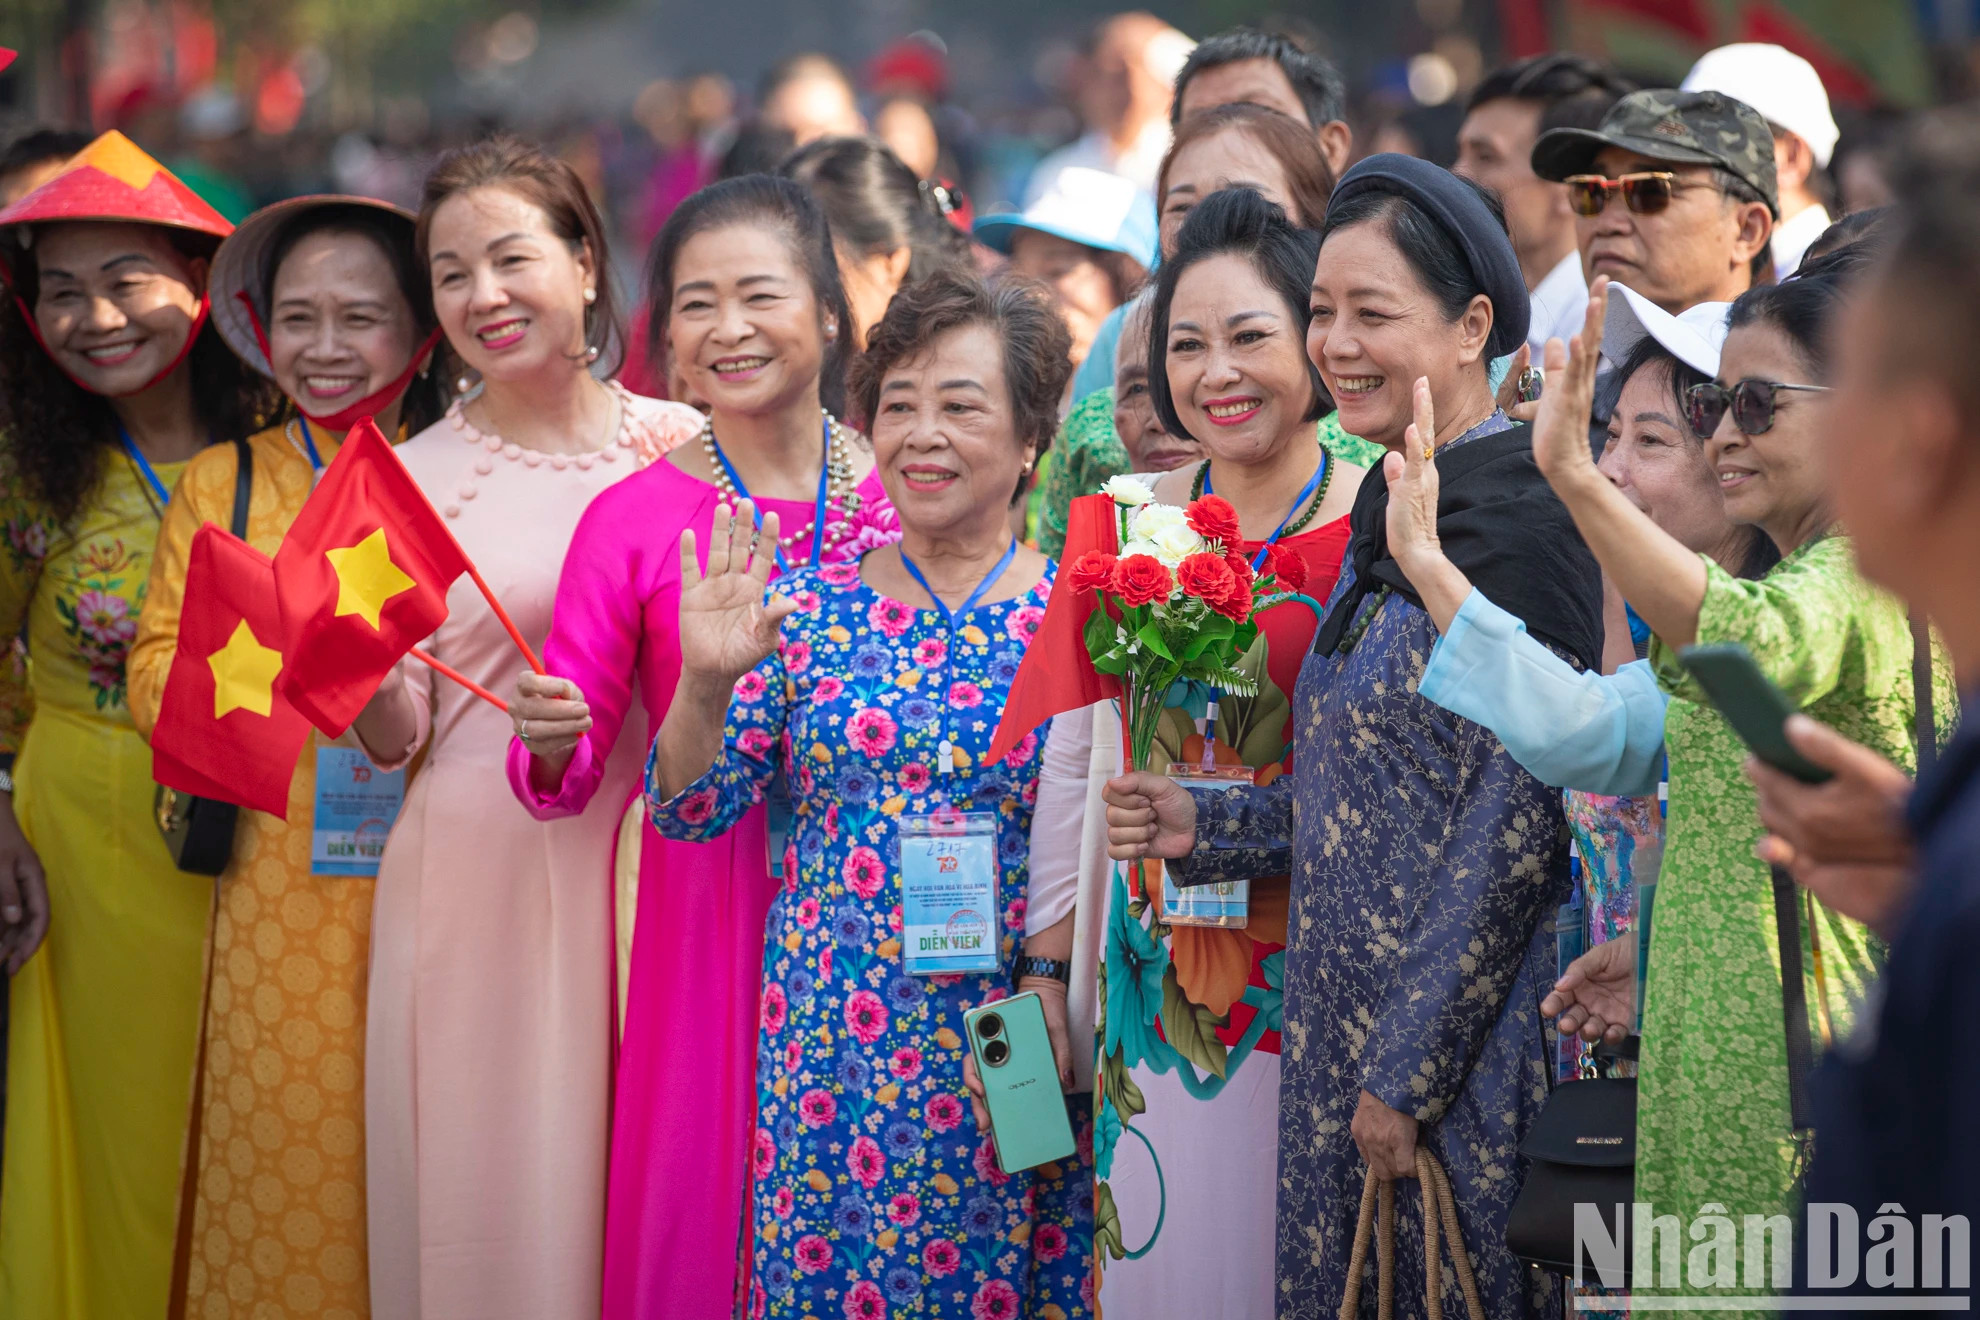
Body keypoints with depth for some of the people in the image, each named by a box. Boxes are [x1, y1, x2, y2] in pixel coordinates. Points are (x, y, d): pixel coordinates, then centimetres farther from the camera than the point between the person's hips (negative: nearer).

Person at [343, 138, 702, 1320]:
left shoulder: (688, 451, 6)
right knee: (492, 1188, 0)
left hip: (653, 858, 1)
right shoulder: (412, 479, 3)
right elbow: (394, 735, 1)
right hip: (482, 864, -1)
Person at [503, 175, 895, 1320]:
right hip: (709, 897, -1)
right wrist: (553, 741, -22)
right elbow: (567, 768, -3)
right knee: (706, 1181, 2)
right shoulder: (634, 520, -2)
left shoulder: (908, 489, 1)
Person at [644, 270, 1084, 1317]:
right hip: (829, 1049, 1)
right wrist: (707, 681, -14)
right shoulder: (810, 608, 3)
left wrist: (1058, 985, -11)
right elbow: (687, 808, 2)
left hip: (1009, 1058, -1)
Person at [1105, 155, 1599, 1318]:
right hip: (1357, 1025, 9)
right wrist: (1206, 827, 7)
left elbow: (1515, 817, -19)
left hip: (1469, 1040, -9)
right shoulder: (1393, 509, 12)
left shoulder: (1517, 516, -16)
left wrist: (1409, 1072, -17)